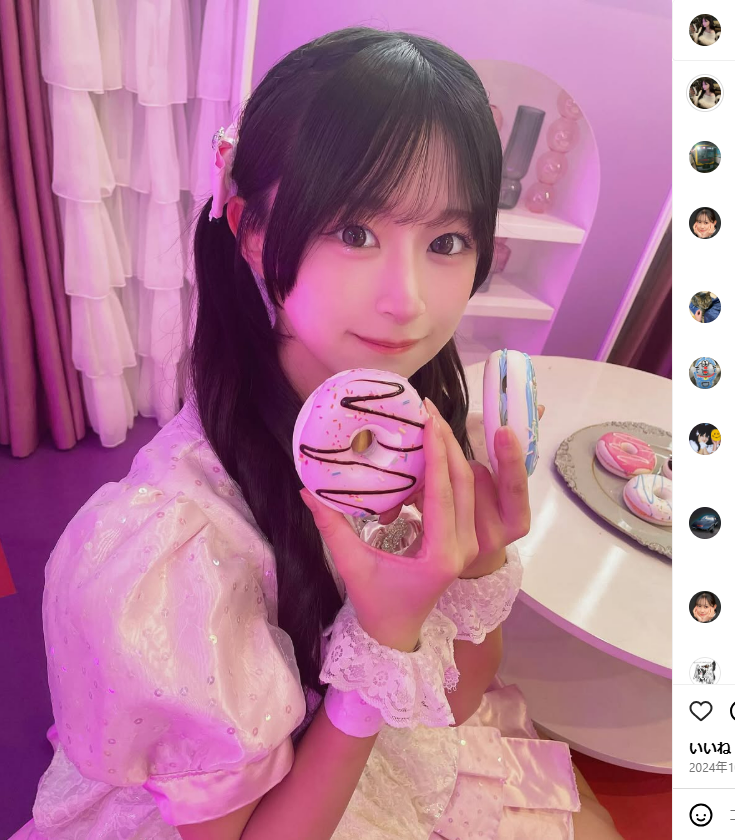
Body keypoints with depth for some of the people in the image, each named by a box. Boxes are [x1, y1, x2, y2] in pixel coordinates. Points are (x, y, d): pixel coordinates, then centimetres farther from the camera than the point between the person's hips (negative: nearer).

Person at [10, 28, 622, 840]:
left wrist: (481, 568, -27)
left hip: (402, 750, 4)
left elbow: (457, 698, -7)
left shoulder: (425, 421, -18)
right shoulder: (169, 538, -35)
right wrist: (385, 636, -34)